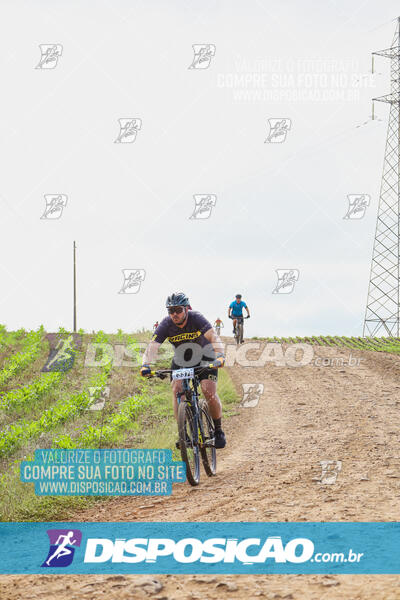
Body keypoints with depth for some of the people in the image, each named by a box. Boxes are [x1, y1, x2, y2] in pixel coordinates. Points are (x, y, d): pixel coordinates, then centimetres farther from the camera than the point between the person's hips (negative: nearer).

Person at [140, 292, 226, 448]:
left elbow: (214, 338, -38)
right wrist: (145, 365, -47)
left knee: (209, 392, -18)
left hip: (204, 357, -3)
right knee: (177, 389, -19)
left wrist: (220, 356, -55)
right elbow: (152, 347, -29)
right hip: (181, 359, 3)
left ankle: (218, 430, 3)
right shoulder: (166, 325, -21)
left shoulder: (196, 319, -28)